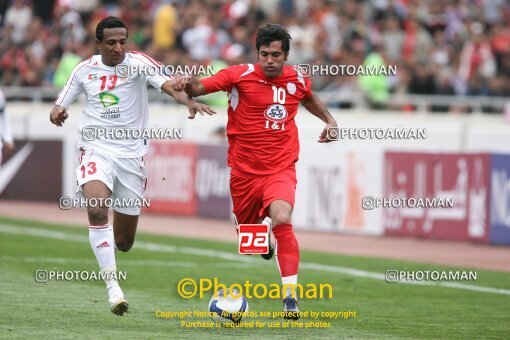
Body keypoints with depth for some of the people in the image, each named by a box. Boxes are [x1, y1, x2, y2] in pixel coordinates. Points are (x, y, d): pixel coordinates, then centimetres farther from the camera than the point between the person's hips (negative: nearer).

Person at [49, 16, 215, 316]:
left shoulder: (138, 63, -6)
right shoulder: (85, 70, 3)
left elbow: (168, 84, -23)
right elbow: (61, 106, 12)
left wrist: (189, 101, -43)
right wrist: (57, 113, -13)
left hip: (131, 153, 0)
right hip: (97, 148, 0)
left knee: (124, 242, 6)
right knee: (96, 209, -30)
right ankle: (112, 285, -23)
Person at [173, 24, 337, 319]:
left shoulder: (298, 79, 3)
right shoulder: (241, 75, -8)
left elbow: (309, 99, 28)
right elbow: (199, 88, -14)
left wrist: (329, 120, 15)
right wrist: (187, 82, -35)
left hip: (281, 169, 0)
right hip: (245, 170, 1)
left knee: (282, 219, -28)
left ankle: (290, 296, -23)